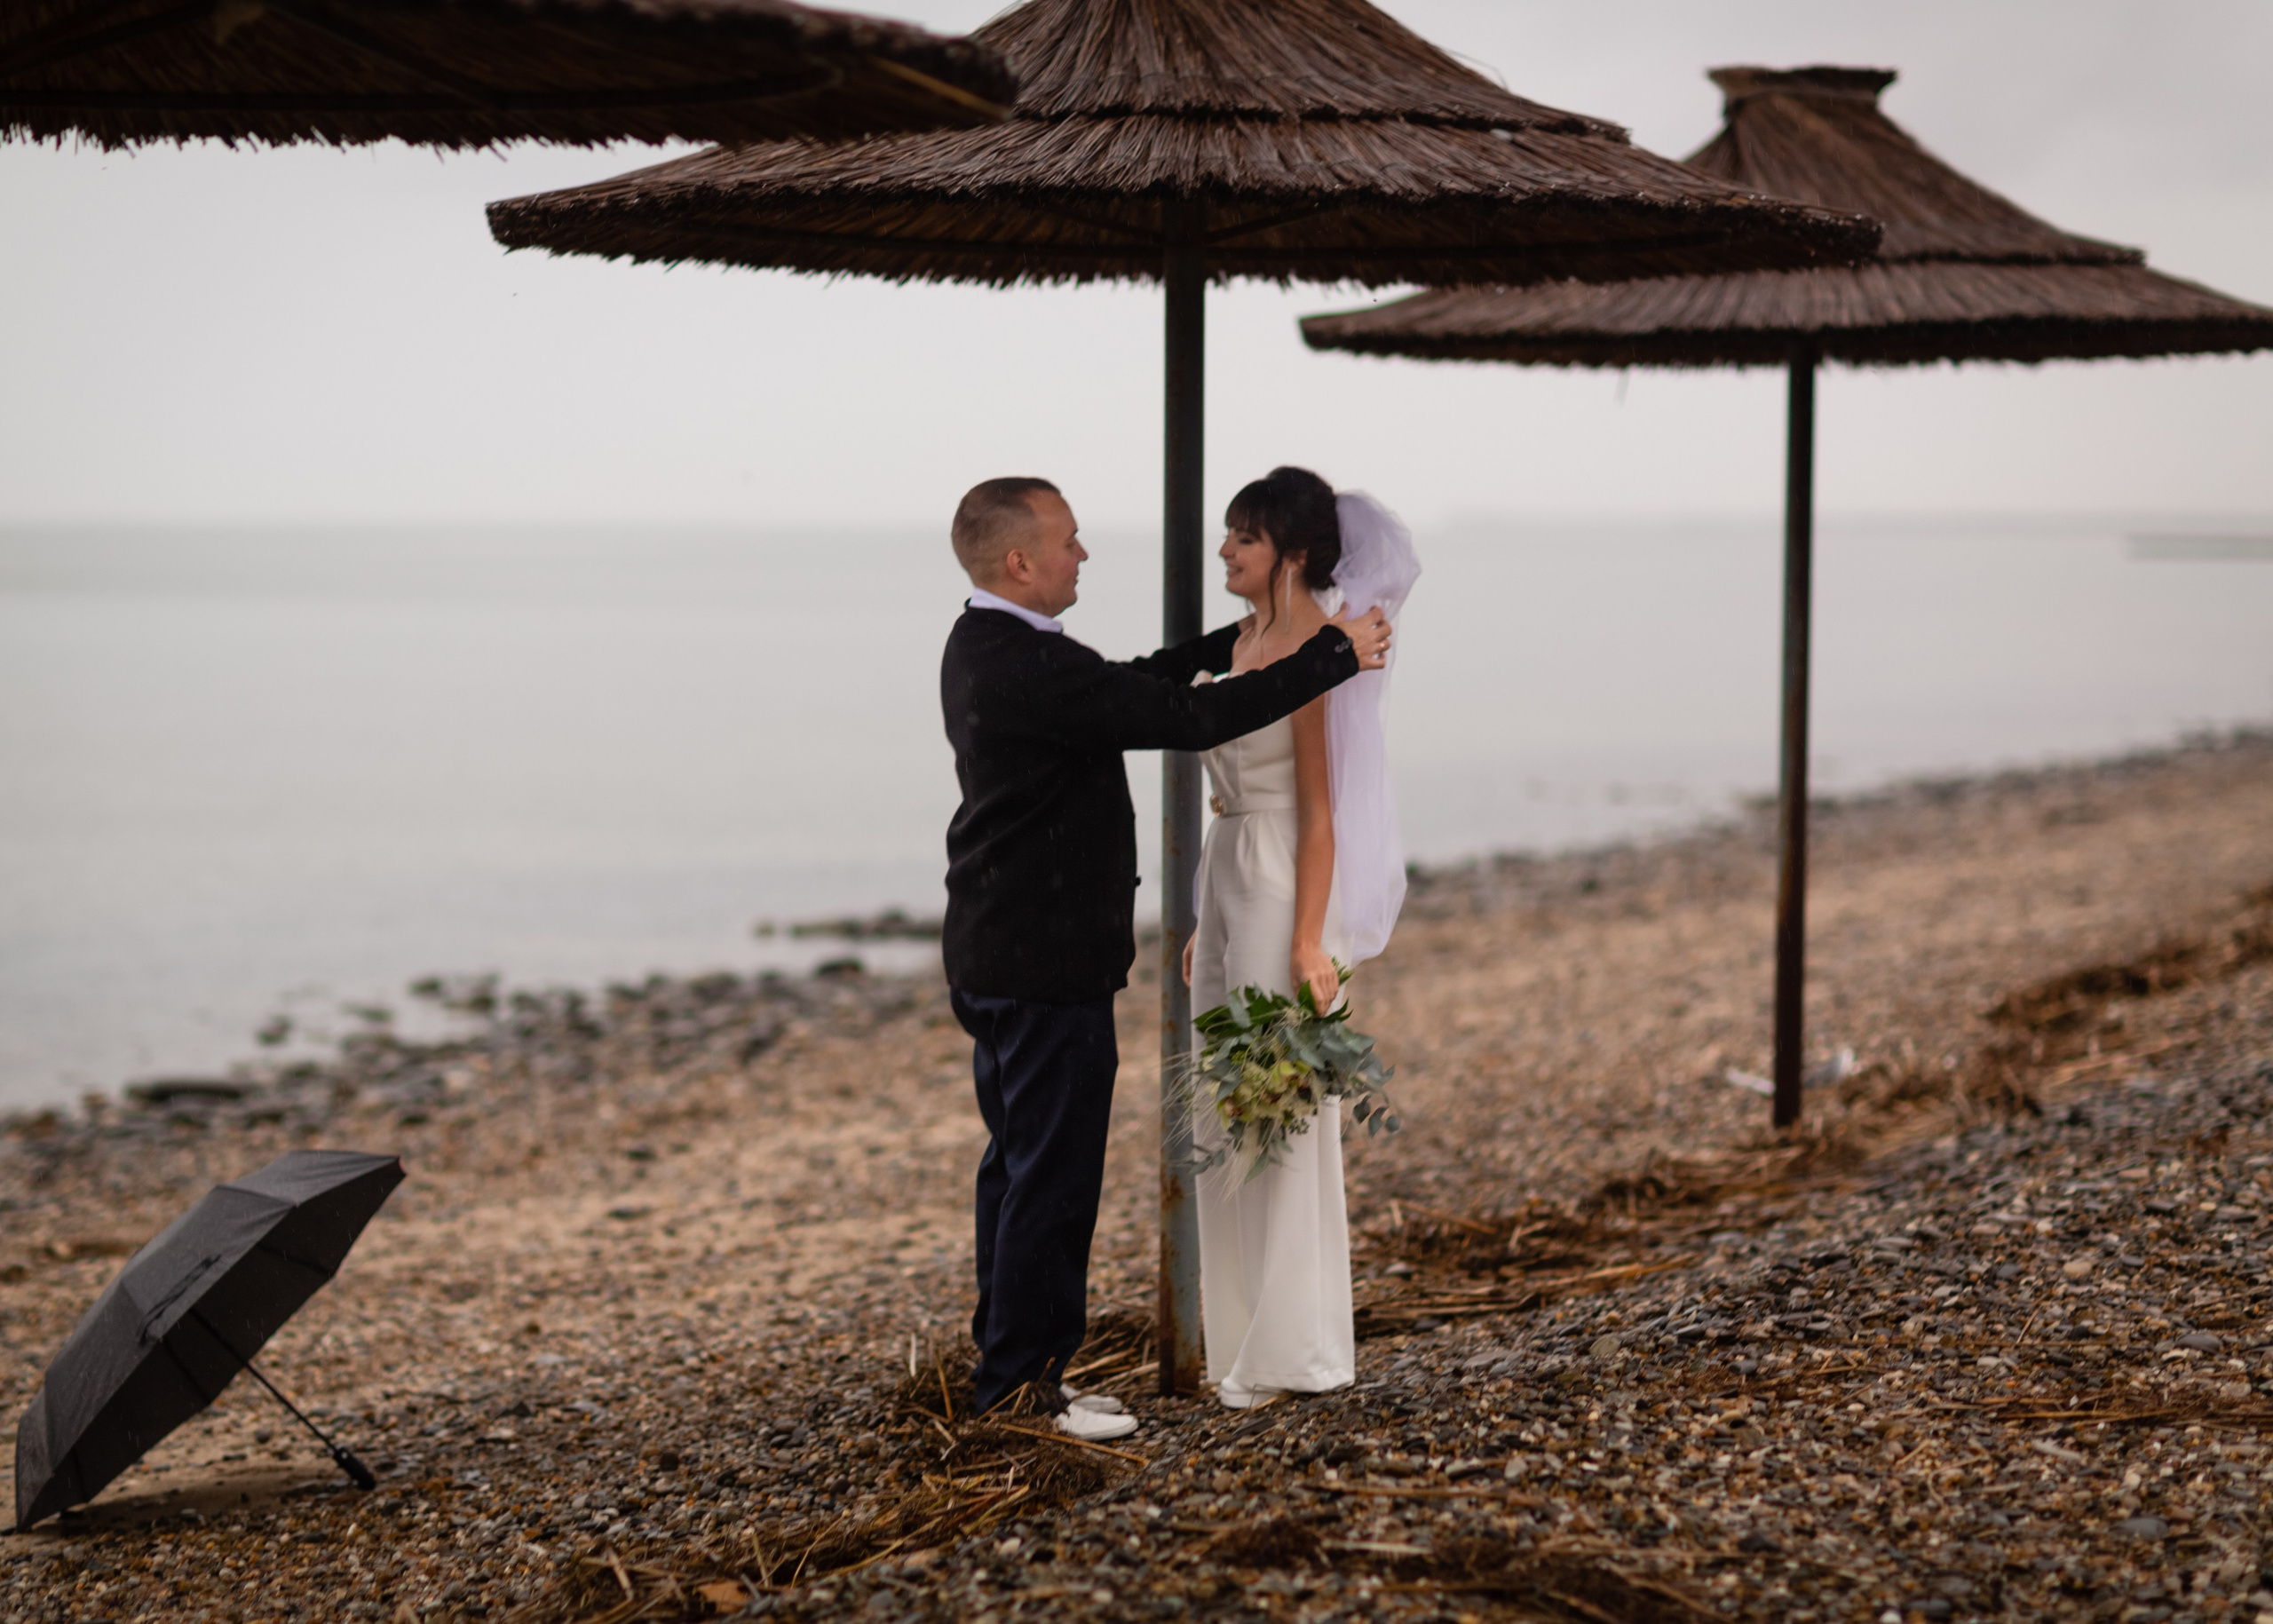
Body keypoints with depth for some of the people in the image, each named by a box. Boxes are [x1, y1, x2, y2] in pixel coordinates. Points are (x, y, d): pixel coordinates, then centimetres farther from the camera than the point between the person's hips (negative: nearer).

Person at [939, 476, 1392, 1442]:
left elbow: (1136, 686, 20)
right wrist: (1333, 655, -15)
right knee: (1053, 1176, -3)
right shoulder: (1028, 666, -23)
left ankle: (1006, 1371, 24)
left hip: (997, 959, 11)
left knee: (1018, 1166, 16)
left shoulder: (983, 648, 10)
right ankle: (1021, 1388, 3)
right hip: (1046, 967, -11)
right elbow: (1190, 721, -23)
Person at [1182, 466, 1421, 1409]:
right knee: (1226, 1119, 13)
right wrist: (1205, 924, 18)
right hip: (1228, 880, 10)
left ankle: (1290, 1349, 6)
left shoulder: (1309, 649, -14)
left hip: (1283, 889, -10)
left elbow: (1319, 809, -16)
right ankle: (1244, 1337, 22)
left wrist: (1308, 941, -20)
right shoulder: (1249, 638, 12)